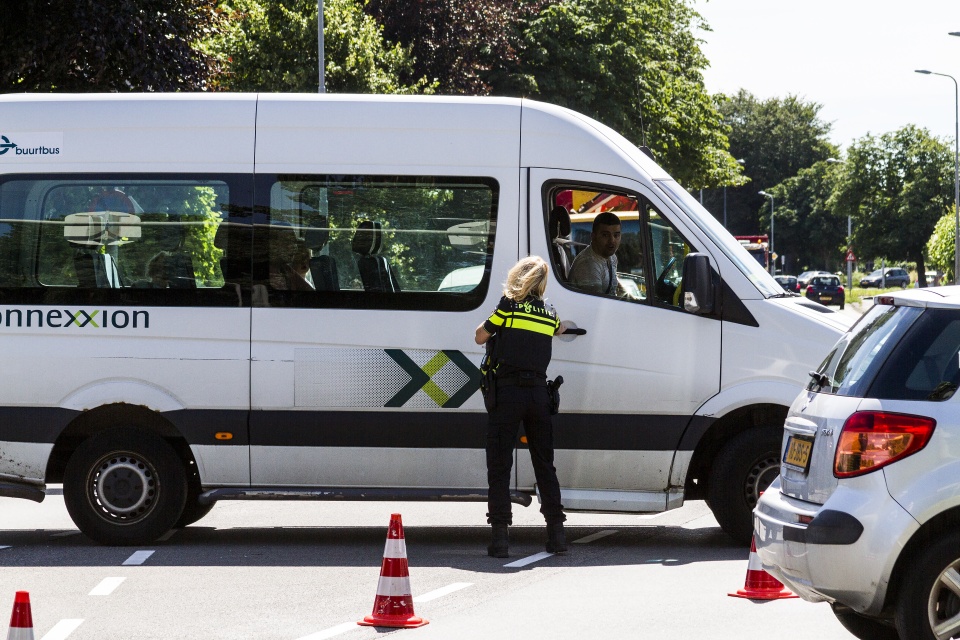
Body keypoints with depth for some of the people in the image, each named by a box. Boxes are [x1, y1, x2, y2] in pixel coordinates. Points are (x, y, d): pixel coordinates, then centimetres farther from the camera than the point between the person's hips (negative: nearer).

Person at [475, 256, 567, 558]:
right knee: (544, 464, 13)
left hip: (508, 390, -4)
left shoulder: (509, 305, -1)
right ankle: (556, 531, 11)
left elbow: (480, 337, 6)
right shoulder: (549, 313, 12)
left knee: (499, 465, -1)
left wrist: (493, 320, 23)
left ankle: (500, 533, -8)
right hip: (538, 392, 4)